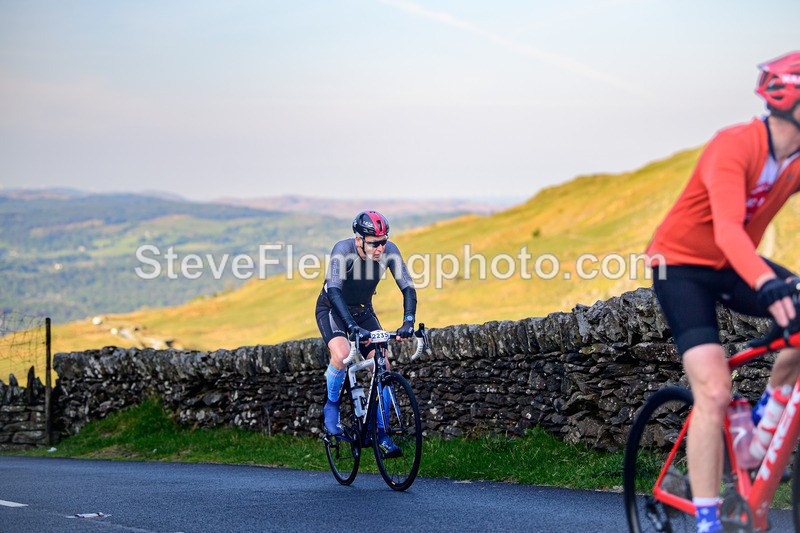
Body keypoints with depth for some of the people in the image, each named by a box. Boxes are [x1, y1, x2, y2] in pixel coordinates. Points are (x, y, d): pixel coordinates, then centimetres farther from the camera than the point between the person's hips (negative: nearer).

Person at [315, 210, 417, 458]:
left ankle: (381, 432, 2)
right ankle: (332, 405, -5)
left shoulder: (389, 250, -22)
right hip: (332, 309, -4)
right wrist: (353, 327, -54)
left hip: (363, 311, 4)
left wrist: (408, 321, -39)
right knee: (341, 354, -32)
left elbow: (407, 287, -22)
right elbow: (334, 290, -42)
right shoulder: (343, 250, -32)